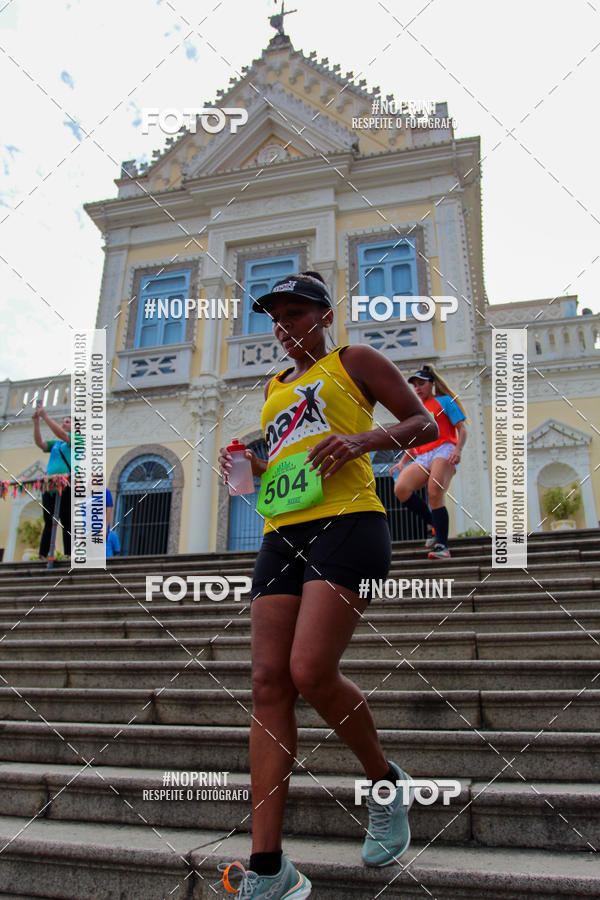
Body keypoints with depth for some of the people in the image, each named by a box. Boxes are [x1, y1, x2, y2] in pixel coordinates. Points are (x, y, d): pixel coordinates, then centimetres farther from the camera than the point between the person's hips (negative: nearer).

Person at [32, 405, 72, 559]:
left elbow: (60, 434, -10)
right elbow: (39, 443, 8)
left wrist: (45, 416, -10)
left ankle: (68, 556, -12)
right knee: (48, 523, 3)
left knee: (66, 523, -9)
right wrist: (36, 421, -1)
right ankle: (42, 557, 1)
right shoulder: (55, 444, 24)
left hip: (66, 487, -6)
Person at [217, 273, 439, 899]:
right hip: (282, 534, 6)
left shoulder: (353, 361, 10)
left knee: (311, 672, -19)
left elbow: (425, 424, 5)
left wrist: (363, 439, -12)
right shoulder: (274, 388, 28)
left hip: (347, 523, -6)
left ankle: (386, 783, 12)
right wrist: (249, 466, 12)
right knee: (269, 681, -5)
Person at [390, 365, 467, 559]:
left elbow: (462, 429, 2)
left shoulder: (444, 401, 11)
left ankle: (442, 545, -15)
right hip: (422, 458, 5)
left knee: (435, 495, -21)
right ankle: (432, 523, -2)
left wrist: (458, 449, -16)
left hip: (443, 450, -5)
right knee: (400, 489, -19)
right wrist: (402, 462, 13)